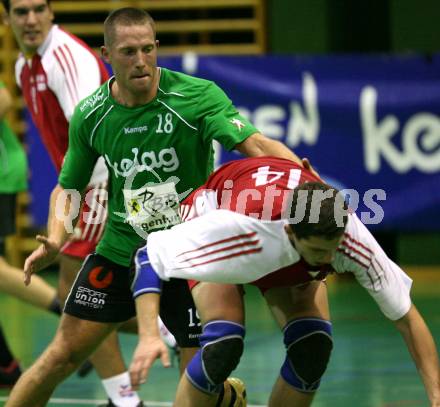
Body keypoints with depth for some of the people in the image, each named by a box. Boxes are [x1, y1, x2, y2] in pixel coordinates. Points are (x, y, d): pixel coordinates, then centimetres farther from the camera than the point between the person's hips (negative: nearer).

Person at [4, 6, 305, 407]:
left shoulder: (197, 95, -17)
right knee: (63, 355, -4)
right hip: (120, 251, 3)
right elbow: (69, 186, 9)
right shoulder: (90, 115, -5)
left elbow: (254, 143, -29)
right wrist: (55, 239, -10)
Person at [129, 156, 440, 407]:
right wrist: (149, 336, -49)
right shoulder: (235, 226, -47)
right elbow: (150, 257, -36)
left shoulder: (351, 236, -38)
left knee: (314, 349, -18)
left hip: (295, 266, 3)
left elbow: (406, 318, -27)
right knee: (223, 345, -27)